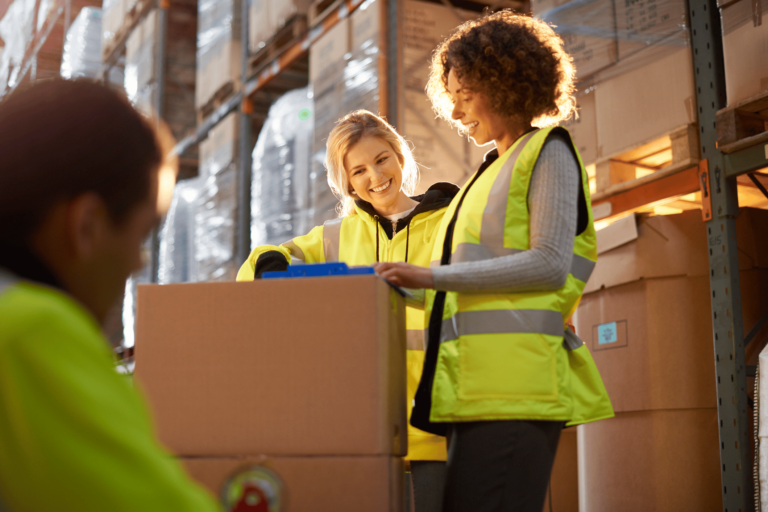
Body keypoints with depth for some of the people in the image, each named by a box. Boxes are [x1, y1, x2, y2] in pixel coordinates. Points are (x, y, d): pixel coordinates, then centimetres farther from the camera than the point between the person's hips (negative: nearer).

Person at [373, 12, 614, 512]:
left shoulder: (548, 151, 3)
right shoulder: (493, 172, 28)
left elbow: (549, 265, -10)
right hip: (476, 386, 8)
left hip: (514, 383, -8)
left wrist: (432, 276, -11)